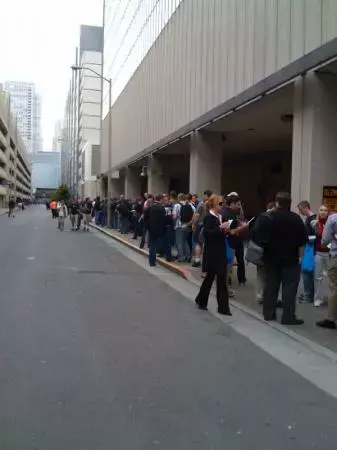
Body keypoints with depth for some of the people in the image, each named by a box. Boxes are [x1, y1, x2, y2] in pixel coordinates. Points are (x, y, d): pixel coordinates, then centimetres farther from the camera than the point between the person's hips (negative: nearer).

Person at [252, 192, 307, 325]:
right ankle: (288, 317, -2)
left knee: (270, 285, 11)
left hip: (271, 257, 3)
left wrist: (266, 245, 9)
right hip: (290, 258, -3)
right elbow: (303, 239, -7)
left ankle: (268, 313, 17)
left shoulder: (266, 217, -2)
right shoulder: (296, 218, -8)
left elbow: (256, 235, -5)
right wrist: (299, 254, 4)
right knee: (289, 287, -1)